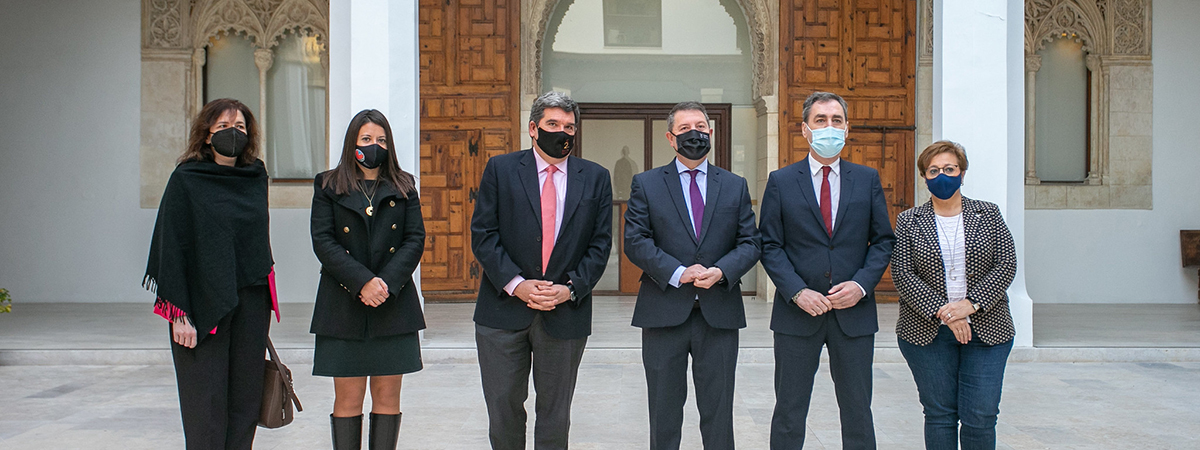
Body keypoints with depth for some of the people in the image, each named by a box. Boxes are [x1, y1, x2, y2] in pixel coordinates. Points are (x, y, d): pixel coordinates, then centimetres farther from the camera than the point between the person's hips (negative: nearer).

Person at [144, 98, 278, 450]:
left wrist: (264, 299, 11)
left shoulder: (256, 178, 10)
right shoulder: (186, 180, -4)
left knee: (246, 395, 6)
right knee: (207, 399, -1)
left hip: (251, 301, 5)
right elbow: (172, 246, -8)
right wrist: (180, 313, -14)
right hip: (204, 303, -4)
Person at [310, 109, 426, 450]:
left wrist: (387, 282, -13)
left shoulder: (403, 187, 12)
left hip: (394, 305, 2)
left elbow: (415, 239, 3)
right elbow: (323, 242, -3)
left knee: (387, 397, 3)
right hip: (343, 304, -1)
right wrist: (362, 282, -16)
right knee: (348, 398, 0)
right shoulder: (328, 186, 7)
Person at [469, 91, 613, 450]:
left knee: (555, 413, 10)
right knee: (503, 407, 6)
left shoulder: (596, 178, 6)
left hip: (566, 314, 1)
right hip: (504, 311, 0)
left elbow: (600, 243, 3)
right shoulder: (500, 169, 3)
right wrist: (516, 284, -13)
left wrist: (571, 288, -10)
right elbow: (483, 235, -3)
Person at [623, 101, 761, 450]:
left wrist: (721, 271, -14)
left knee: (718, 414, 6)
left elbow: (750, 242, 5)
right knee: (664, 415, 8)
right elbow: (635, 241, -4)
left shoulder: (736, 186, 11)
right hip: (664, 312, -1)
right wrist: (678, 273, -16)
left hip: (719, 313, 1)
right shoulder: (646, 184, 5)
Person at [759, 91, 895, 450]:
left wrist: (861, 284, -10)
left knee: (858, 413, 8)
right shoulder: (781, 182, 3)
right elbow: (770, 245, -1)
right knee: (789, 412, 7)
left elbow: (883, 241, 7)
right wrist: (797, 291, -13)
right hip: (797, 313, -1)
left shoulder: (867, 179, 7)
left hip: (854, 312, 1)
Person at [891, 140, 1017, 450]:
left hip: (986, 329, 0)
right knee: (939, 414, 3)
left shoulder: (988, 215, 7)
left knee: (981, 417, -3)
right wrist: (943, 313, -14)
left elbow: (1006, 265, 0)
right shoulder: (908, 222, 5)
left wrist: (970, 304, -13)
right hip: (927, 331, 0)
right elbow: (902, 274, -4)